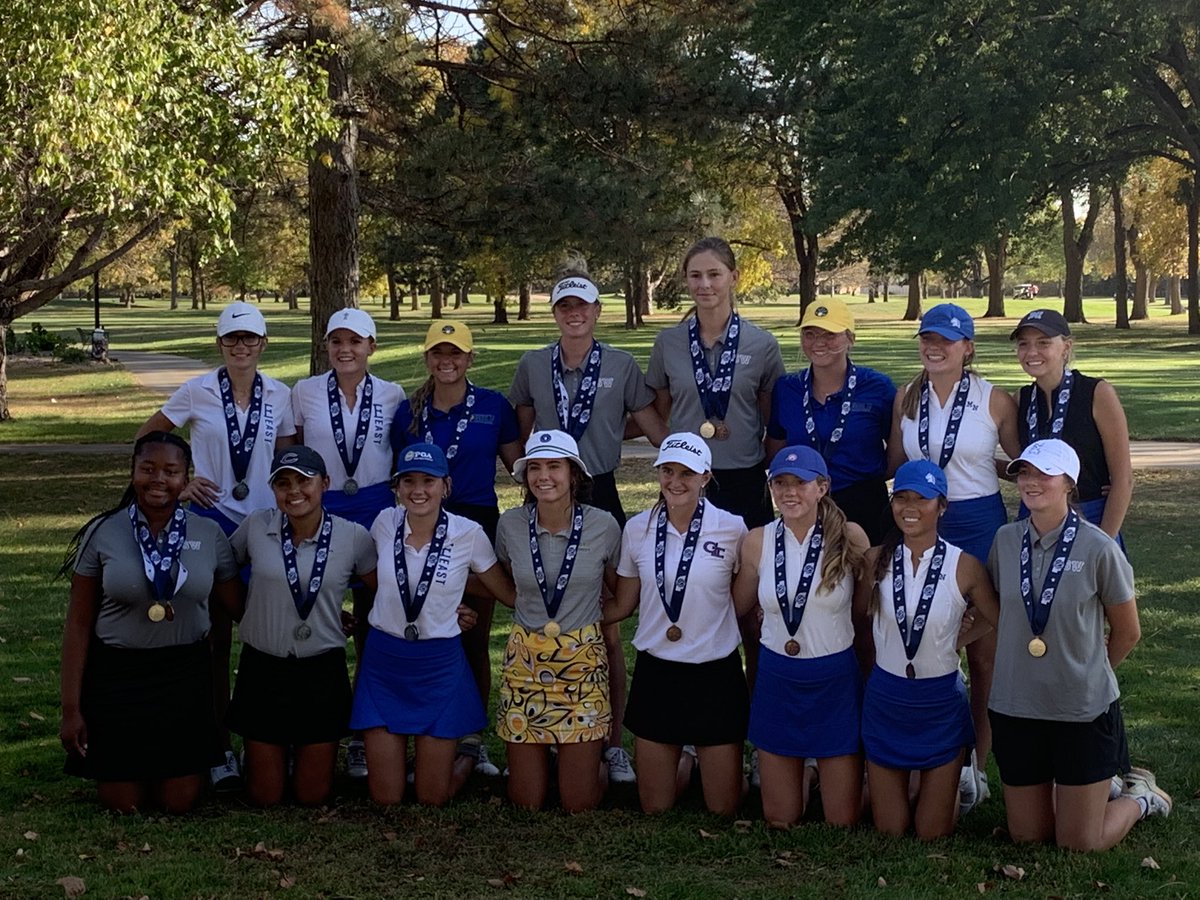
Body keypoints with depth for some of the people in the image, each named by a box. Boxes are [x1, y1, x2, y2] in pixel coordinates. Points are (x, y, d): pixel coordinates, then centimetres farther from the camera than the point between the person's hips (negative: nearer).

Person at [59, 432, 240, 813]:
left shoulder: (209, 535, -4)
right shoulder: (102, 534, -8)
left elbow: (238, 608, 4)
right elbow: (78, 625, -4)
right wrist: (71, 708, -6)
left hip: (185, 675, 1)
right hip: (117, 674, -1)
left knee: (180, 800, 3)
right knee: (123, 803, 3)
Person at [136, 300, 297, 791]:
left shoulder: (279, 395, 3)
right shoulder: (197, 392, -3)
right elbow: (145, 438, 6)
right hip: (212, 517, -2)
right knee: (217, 634, 1)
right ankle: (219, 747, 10)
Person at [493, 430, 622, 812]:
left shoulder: (603, 526, -9)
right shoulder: (510, 525, -5)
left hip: (583, 662, -1)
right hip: (525, 660, 1)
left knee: (580, 802, 0)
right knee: (526, 801, 5)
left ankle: (594, 763, 34)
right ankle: (534, 759, 38)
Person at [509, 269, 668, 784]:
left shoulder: (622, 366, 1)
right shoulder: (532, 366, 6)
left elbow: (655, 429, 4)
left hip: (600, 496, -2)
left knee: (607, 629, 1)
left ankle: (613, 743, 10)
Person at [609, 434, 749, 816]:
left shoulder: (732, 529, -10)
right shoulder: (637, 529, -2)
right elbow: (622, 605, 7)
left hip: (716, 674, -2)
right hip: (656, 673, 2)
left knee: (723, 809, 7)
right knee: (654, 807, 10)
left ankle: (700, 756, 39)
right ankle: (684, 759, 42)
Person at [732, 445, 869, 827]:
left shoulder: (849, 537, -10)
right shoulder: (757, 541, -4)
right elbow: (738, 607, 12)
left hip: (835, 678, -2)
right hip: (777, 677, 2)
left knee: (843, 821, 7)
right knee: (779, 820, 11)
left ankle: (827, 768, 38)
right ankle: (801, 769, 42)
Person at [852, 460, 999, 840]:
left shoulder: (964, 566, -13)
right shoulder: (876, 560, -9)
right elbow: (857, 616, 8)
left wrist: (959, 639, 2)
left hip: (941, 702, -1)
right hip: (885, 699, 2)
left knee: (932, 832, 7)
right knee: (888, 830, 10)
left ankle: (950, 784, 38)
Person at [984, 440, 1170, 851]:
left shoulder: (1098, 549, -14)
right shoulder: (1006, 540, -3)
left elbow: (1127, 632, -1)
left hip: (1083, 710, -4)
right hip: (1016, 706, 4)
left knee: (1079, 843, 3)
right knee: (1026, 835, 12)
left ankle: (1139, 796, 32)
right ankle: (1103, 785, 37)